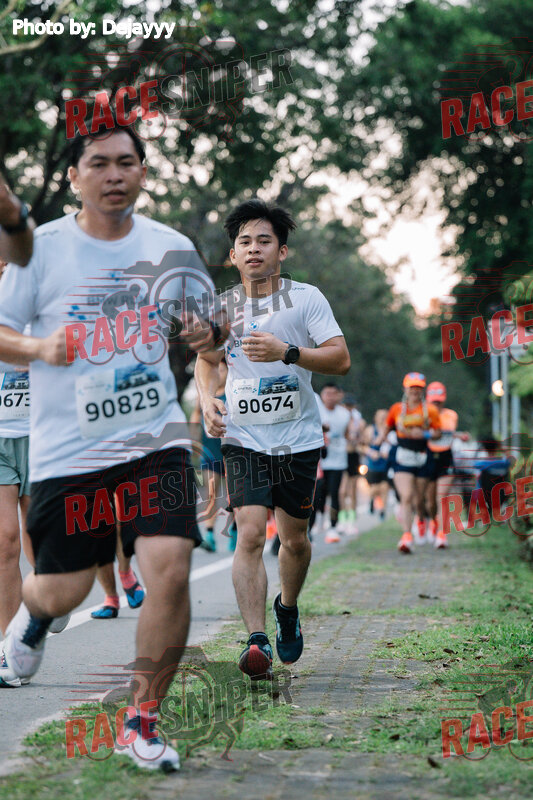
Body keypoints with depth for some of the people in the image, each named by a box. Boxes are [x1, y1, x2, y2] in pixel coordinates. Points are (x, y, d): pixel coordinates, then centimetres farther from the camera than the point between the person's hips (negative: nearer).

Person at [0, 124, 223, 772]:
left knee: (169, 571, -14)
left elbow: (203, 320, 18)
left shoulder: (172, 247, 4)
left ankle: (141, 723, 2)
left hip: (155, 437, 2)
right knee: (63, 592, 5)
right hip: (66, 446, -1)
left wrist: (206, 332, -6)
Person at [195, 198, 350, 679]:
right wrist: (207, 398, 4)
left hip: (299, 440, -1)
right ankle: (256, 640, -17)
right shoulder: (223, 306, 6)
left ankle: (288, 609, 39)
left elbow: (341, 359, -10)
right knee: (250, 534, -15)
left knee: (294, 538, 9)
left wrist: (286, 352, -23)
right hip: (243, 439, 1)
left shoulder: (306, 298, -3)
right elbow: (207, 359, 23)